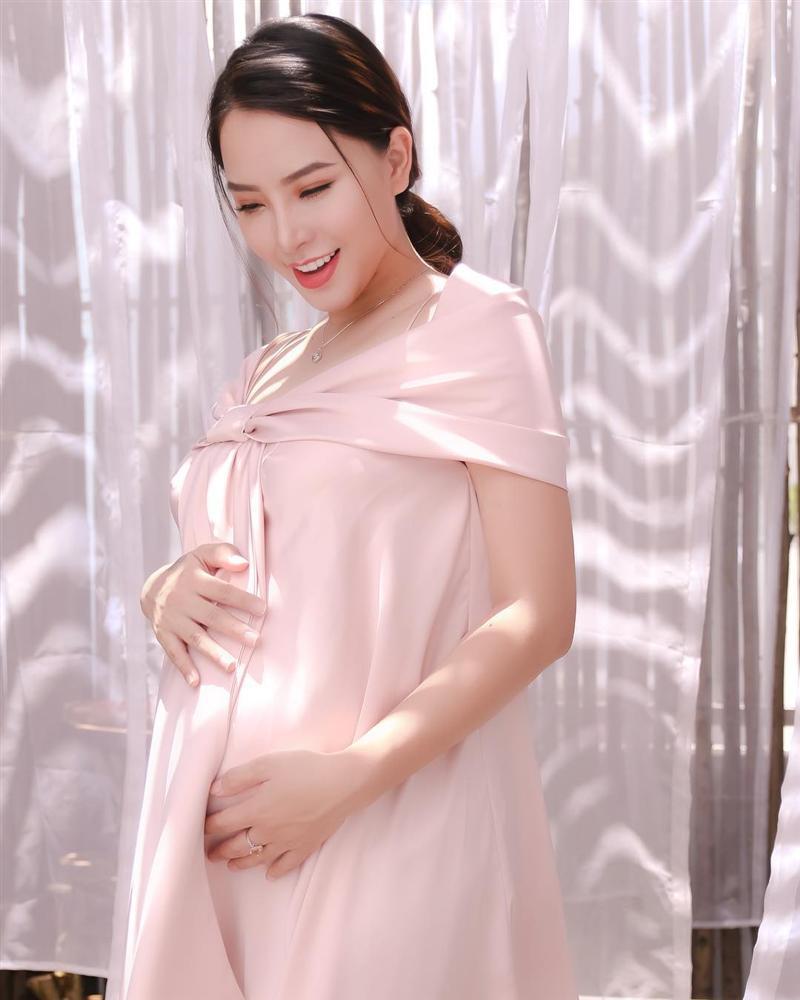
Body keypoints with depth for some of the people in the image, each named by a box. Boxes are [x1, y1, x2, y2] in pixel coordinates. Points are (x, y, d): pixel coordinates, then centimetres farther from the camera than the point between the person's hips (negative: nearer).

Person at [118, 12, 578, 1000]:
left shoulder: (477, 328, -4)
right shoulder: (268, 375, 14)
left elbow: (537, 617, -10)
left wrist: (348, 777, -18)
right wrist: (164, 593, -3)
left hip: (385, 830, -5)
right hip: (218, 828, 6)